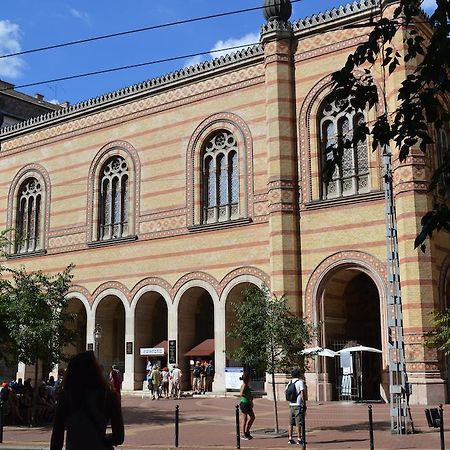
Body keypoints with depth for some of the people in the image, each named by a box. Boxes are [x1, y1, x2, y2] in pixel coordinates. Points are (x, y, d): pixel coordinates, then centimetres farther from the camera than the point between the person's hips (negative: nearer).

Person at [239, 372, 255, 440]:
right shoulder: (244, 385, -16)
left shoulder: (247, 385, 12)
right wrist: (249, 397, -21)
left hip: (248, 404, 10)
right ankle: (243, 435, 6)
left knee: (252, 417, 15)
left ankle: (247, 432, 25)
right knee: (244, 419, -1)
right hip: (244, 403, -10)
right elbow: (241, 394, -28)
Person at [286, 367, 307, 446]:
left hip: (291, 405, 6)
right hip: (298, 405, -6)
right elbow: (303, 393, -15)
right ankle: (299, 439, -3)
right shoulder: (300, 382, -10)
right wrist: (304, 404, -10)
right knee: (298, 423, -4)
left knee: (291, 423, 11)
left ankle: (290, 438, 13)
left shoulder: (290, 382, 10)